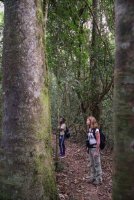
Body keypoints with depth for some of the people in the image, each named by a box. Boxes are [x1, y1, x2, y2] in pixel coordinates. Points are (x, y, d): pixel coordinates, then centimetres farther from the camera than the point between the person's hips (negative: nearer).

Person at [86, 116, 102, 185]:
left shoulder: (96, 130, -17)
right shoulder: (89, 129, 6)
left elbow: (98, 141, -18)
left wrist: (97, 151, -19)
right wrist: (88, 148, 11)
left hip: (95, 149, -8)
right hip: (90, 149, 8)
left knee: (97, 164, 2)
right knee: (92, 164, 17)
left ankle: (98, 179, 13)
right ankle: (92, 177, 30)